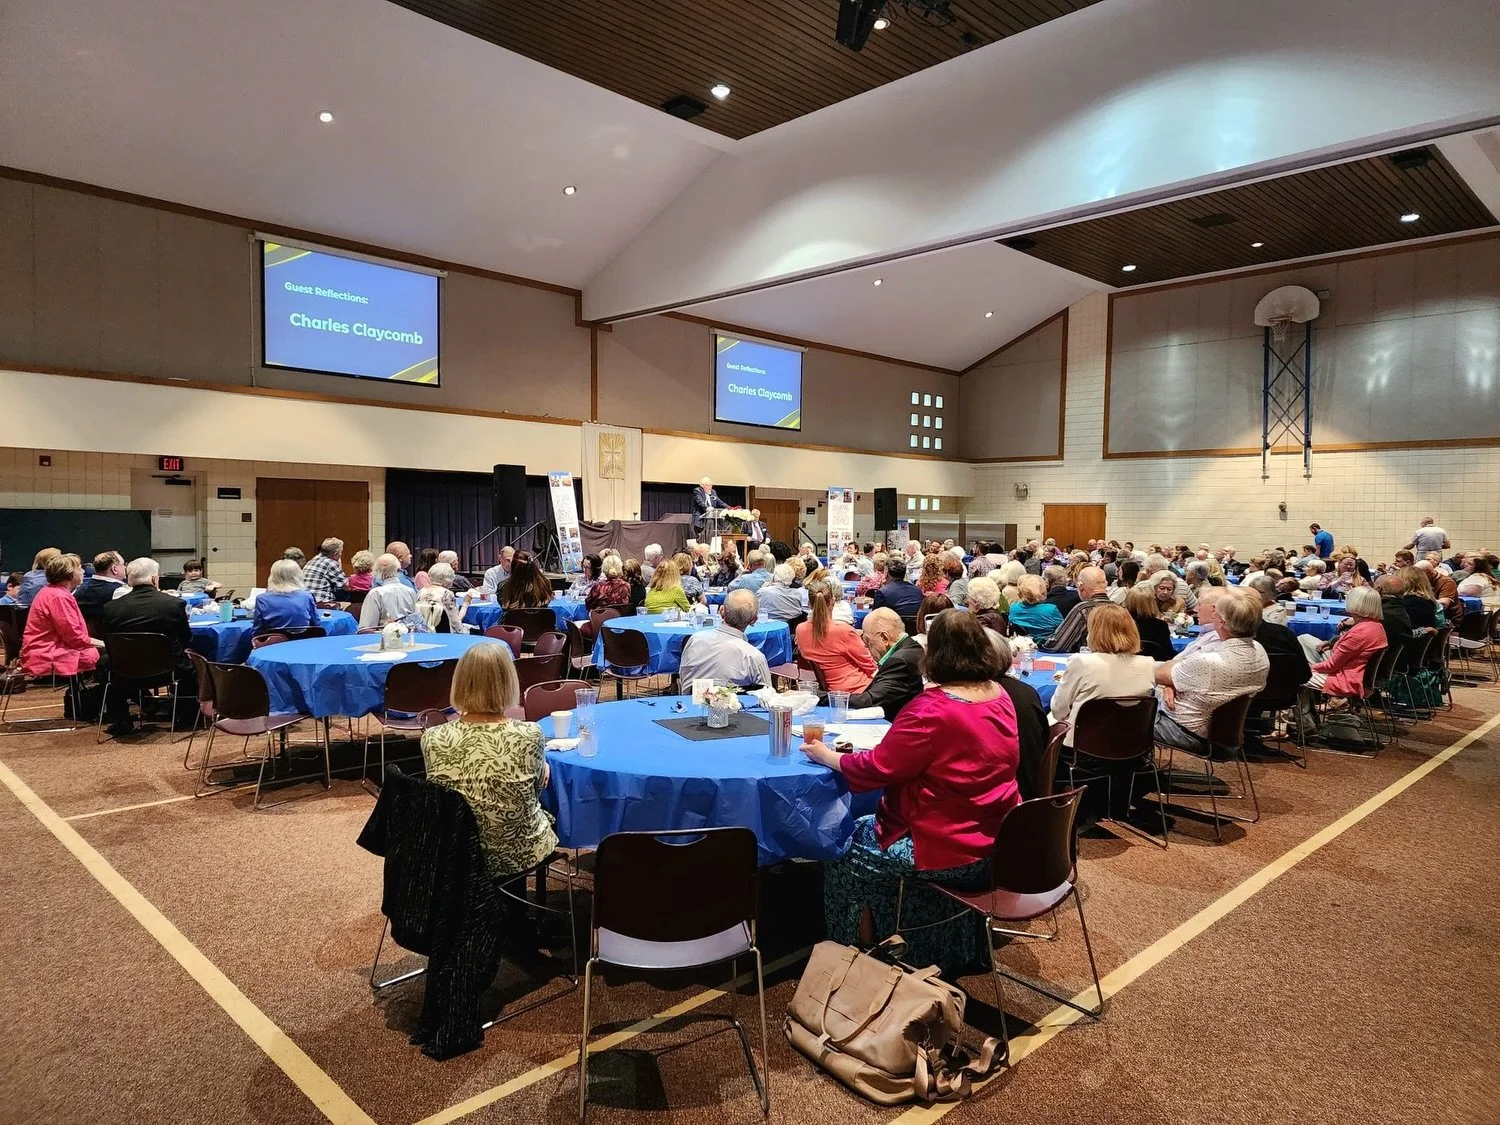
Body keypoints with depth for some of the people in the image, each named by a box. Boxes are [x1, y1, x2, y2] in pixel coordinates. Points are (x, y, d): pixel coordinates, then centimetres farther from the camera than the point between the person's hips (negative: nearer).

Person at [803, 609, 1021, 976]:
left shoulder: (932, 710, -25)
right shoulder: (1001, 697, 1)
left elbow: (876, 768, -20)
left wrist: (827, 755, -5)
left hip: (953, 854, -8)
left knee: (844, 860, 11)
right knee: (870, 828, 27)